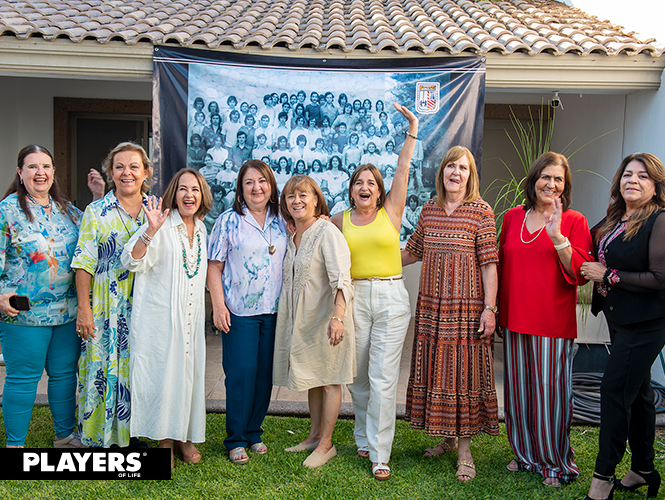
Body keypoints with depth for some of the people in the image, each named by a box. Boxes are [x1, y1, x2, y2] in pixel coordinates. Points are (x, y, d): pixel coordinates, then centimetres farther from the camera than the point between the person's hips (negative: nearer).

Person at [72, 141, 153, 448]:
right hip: (106, 308, -3)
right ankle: (99, 439, 15)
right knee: (103, 368, 1)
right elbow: (84, 263, -5)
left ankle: (132, 434, 24)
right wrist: (83, 307, -10)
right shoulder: (96, 212, -2)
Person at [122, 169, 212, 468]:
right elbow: (132, 261, -17)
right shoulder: (162, 225, -7)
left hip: (191, 317, 5)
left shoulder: (201, 229, 12)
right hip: (160, 316, -5)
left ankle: (186, 437, 23)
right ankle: (165, 440, 13)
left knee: (189, 371, 9)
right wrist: (150, 231, -29)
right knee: (162, 371, -1)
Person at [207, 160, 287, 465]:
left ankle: (254, 433, 25)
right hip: (239, 312, -4)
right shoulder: (229, 221, -2)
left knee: (265, 374, 9)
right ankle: (236, 440, 13)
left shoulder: (281, 222, 9)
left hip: (274, 312, 4)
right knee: (241, 374, -2)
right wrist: (218, 305, -10)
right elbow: (214, 267, -2)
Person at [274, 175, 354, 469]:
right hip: (301, 318, 8)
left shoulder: (327, 233, -16)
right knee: (312, 377, 17)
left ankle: (326, 444, 14)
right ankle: (314, 434, 31)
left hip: (325, 316, -8)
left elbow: (341, 279, -26)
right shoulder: (292, 237, 9)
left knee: (329, 379, 3)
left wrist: (338, 317, -36)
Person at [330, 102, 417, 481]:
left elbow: (403, 172, -1)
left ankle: (380, 454, 3)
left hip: (391, 298, -2)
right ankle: (364, 438, 30)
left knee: (383, 379, -3)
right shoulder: (340, 220, 8)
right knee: (358, 376, 11)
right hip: (354, 297, 2)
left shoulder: (391, 213, 3)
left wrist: (412, 132, -3)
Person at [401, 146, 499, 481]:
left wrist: (489, 308, -12)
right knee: (436, 370, 10)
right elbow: (411, 253, 20)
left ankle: (464, 448, 12)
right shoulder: (429, 210, 9)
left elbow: (489, 263, -8)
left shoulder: (481, 211, -5)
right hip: (432, 306, 5)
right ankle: (447, 437, 26)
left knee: (464, 370, 0)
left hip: (467, 308, -4)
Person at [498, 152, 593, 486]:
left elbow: (579, 274, -10)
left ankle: (555, 463, 20)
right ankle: (525, 454, 31)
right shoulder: (512, 217, 9)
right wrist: (496, 309, 16)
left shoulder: (574, 222, -2)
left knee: (550, 392, 1)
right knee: (518, 389, 12)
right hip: (514, 320, 4)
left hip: (553, 323, -4)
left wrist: (557, 236, -21)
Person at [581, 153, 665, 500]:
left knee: (615, 392, -6)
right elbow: (593, 262, 23)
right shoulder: (613, 221, 10)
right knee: (637, 393, 16)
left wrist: (608, 276, -16)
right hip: (618, 319, 8)